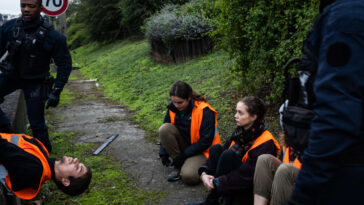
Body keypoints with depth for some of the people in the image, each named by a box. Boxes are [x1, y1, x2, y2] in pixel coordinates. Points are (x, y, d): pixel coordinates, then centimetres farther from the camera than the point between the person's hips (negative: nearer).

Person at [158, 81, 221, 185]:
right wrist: (163, 153, -4)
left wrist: (184, 155, -20)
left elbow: (206, 141, -20)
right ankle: (179, 167, -10)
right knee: (164, 129, -21)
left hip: (202, 150, -6)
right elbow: (165, 133, 7)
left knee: (188, 176, -33)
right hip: (183, 144, 6)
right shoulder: (173, 109, -5)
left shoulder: (205, 111, -22)